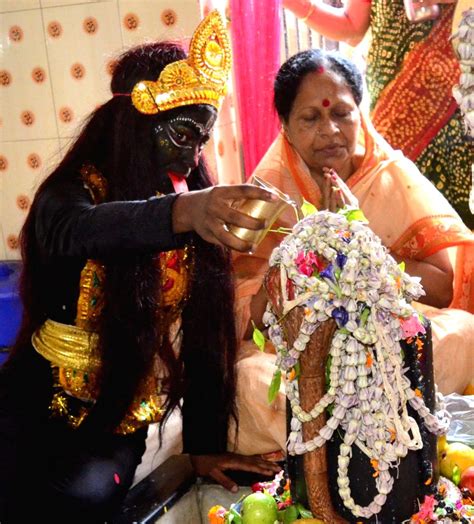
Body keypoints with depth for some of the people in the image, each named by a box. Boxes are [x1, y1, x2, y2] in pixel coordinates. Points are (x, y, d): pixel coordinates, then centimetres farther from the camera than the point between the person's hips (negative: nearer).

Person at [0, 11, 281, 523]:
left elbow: (205, 336, -1)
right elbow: (76, 232, -37)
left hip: (120, 428, 3)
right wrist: (178, 211, -55)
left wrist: (204, 444, -3)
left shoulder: (200, 212, -2)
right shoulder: (72, 192, -12)